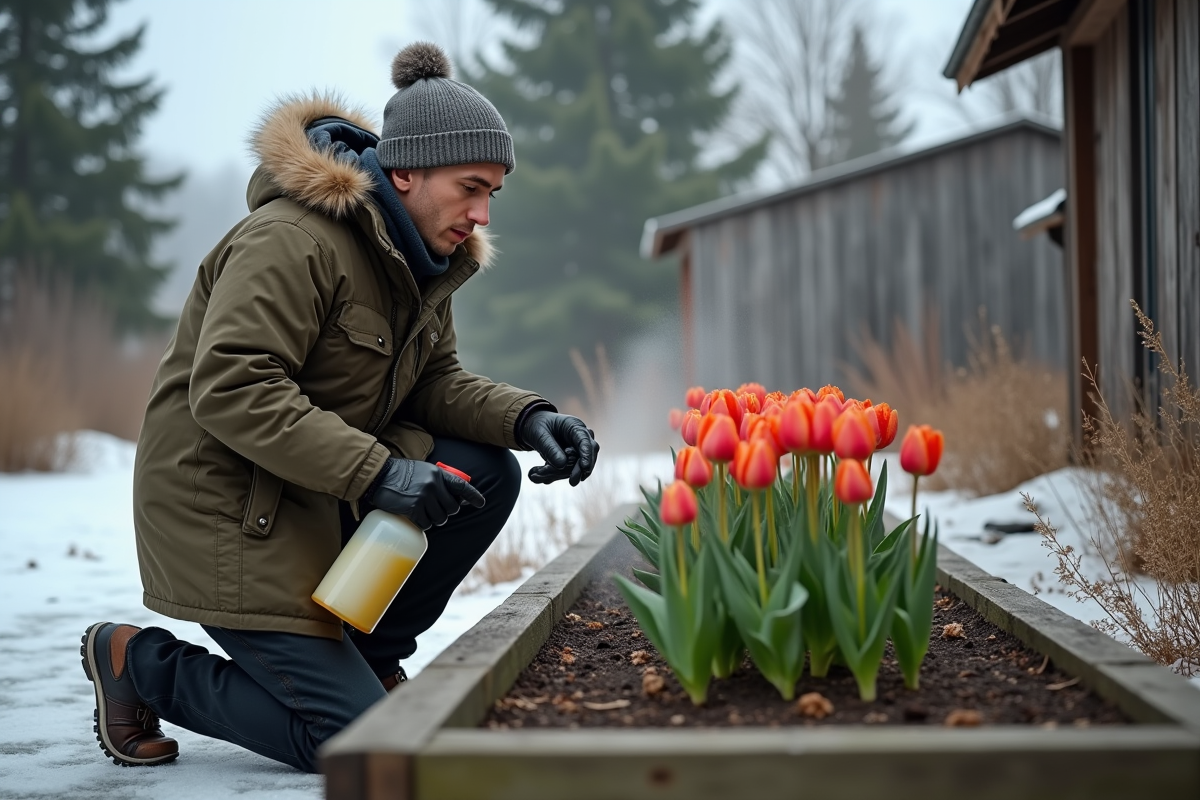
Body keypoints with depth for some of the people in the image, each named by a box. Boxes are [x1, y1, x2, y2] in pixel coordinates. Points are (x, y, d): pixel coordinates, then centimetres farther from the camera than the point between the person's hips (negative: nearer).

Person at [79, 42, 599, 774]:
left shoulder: (424, 255, 8)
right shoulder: (294, 240, -23)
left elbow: (437, 381, 9)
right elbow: (229, 390, -29)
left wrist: (528, 419, -12)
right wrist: (374, 471, -33)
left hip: (329, 490, 9)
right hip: (227, 509, -9)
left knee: (488, 473, -10)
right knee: (357, 741, -12)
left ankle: (368, 654, 9)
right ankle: (139, 662, 7)